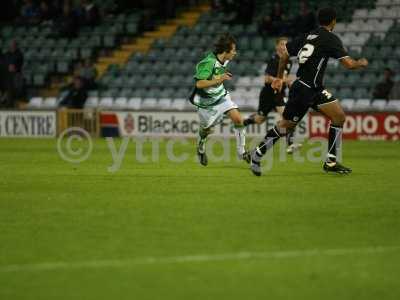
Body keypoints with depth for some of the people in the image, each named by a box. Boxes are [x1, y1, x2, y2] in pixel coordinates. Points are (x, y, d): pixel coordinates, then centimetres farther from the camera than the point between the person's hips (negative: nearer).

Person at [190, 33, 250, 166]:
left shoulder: (224, 61, -3)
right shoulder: (208, 63, -29)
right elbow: (199, 84, -31)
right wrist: (218, 80, -34)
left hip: (221, 95, 6)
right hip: (207, 100, -6)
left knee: (238, 119, -13)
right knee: (206, 129, 13)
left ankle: (241, 152, -2)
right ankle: (201, 149, 47)